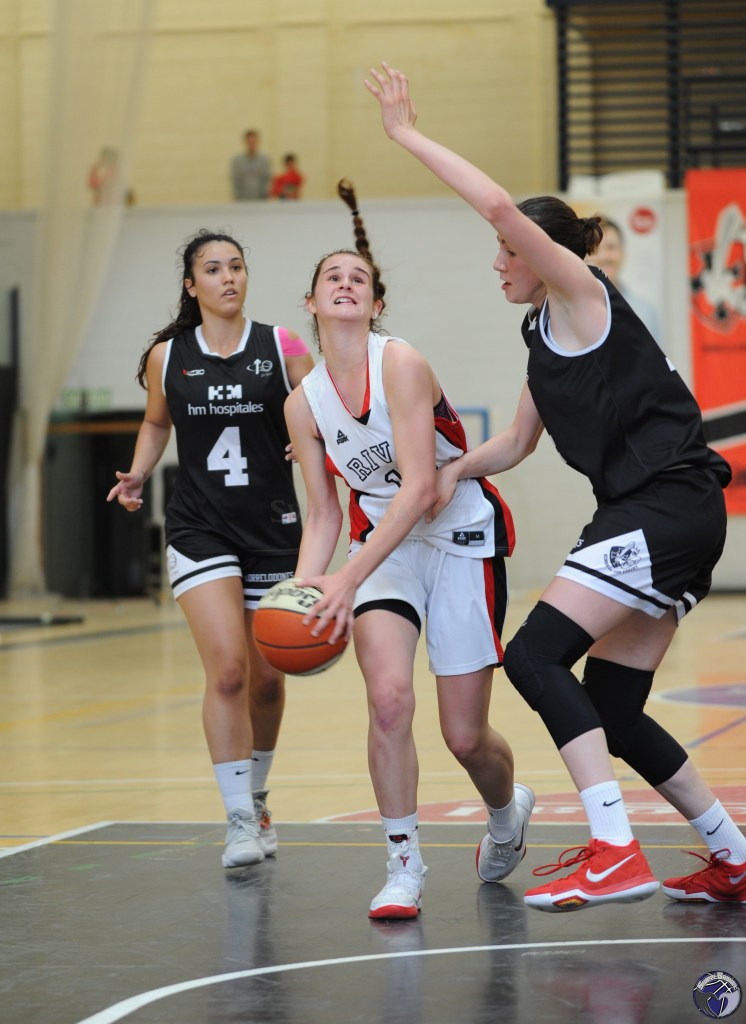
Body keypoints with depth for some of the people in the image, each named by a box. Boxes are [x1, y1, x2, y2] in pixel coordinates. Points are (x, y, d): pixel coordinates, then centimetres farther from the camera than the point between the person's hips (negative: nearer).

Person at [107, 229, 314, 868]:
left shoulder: (283, 348, -2)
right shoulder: (167, 357, 2)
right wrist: (137, 476, 4)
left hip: (273, 529, 1)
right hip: (200, 531, -1)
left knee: (267, 678, 11)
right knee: (227, 669, -16)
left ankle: (256, 797, 34)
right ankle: (240, 820, -10)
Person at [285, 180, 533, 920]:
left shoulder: (400, 364, -19)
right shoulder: (303, 403, -2)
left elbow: (419, 486, -26)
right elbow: (324, 512, 4)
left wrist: (349, 577, -33)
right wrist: (302, 591, -15)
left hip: (461, 537, -3)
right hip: (384, 543, 3)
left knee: (465, 736, 0)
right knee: (389, 695, -23)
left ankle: (507, 811, 37)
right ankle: (403, 868, -8)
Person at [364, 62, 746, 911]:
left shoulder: (582, 293, -5)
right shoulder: (545, 335, 21)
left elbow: (501, 205, -20)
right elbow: (515, 444, 29)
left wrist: (408, 136, -14)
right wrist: (452, 471, 9)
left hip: (668, 506, -10)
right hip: (654, 519, 10)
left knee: (536, 656, -16)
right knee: (609, 708, 9)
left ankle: (615, 854, -20)